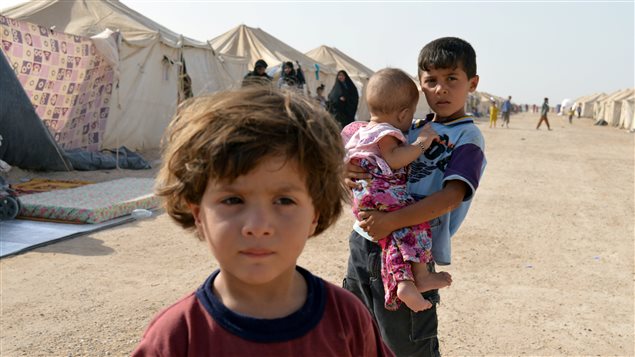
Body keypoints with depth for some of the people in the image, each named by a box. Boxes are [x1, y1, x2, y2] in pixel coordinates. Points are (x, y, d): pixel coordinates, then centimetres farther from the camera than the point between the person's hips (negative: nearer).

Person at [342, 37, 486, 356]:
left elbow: (452, 196, -21)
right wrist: (349, 170, -7)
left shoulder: (468, 138, -7)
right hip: (364, 239, 7)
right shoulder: (411, 127, 12)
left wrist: (392, 221, -30)